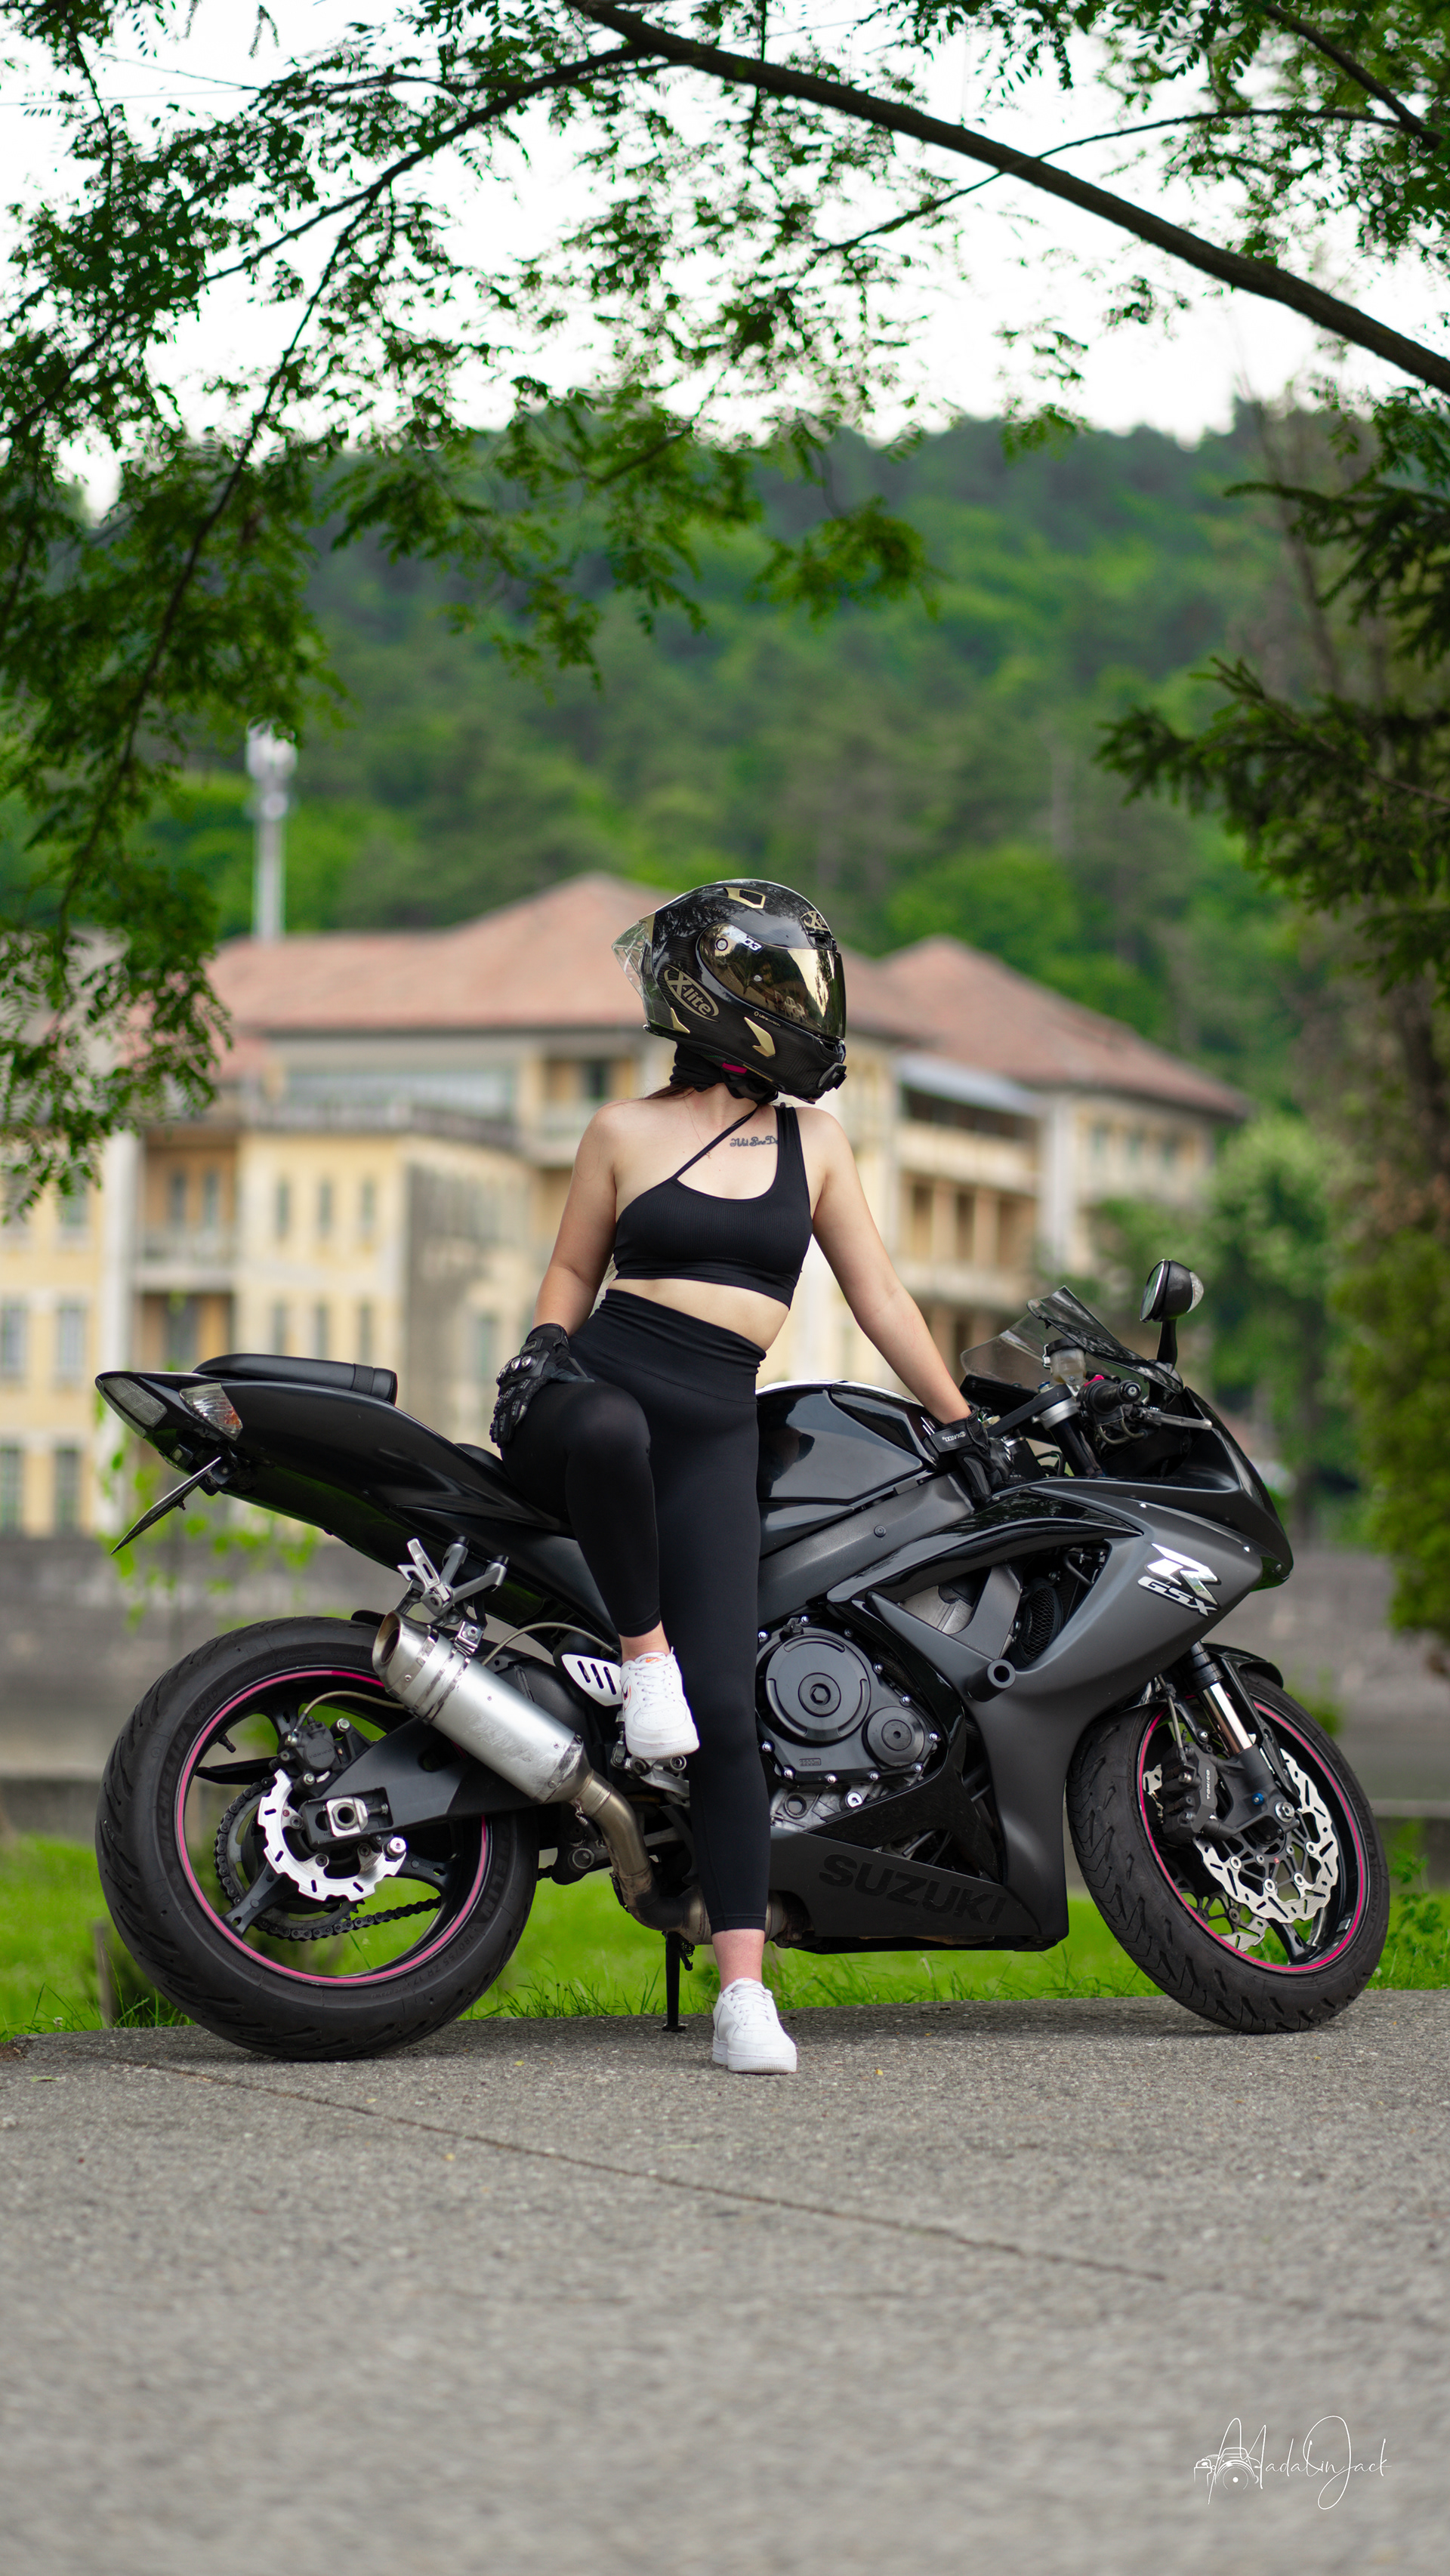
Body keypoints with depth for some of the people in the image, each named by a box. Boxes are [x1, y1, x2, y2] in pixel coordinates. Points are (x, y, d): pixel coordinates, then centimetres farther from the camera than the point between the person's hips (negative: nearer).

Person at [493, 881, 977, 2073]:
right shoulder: (627, 1133, 7)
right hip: (592, 1388, -2)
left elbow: (879, 1296, 18)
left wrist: (966, 1427, 18)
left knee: (725, 1713, -14)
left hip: (714, 1436, 2)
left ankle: (745, 1991, -13)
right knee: (608, 1432, -44)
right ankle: (642, 1651, -21)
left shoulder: (814, 1142, 13)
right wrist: (546, 1343, -3)